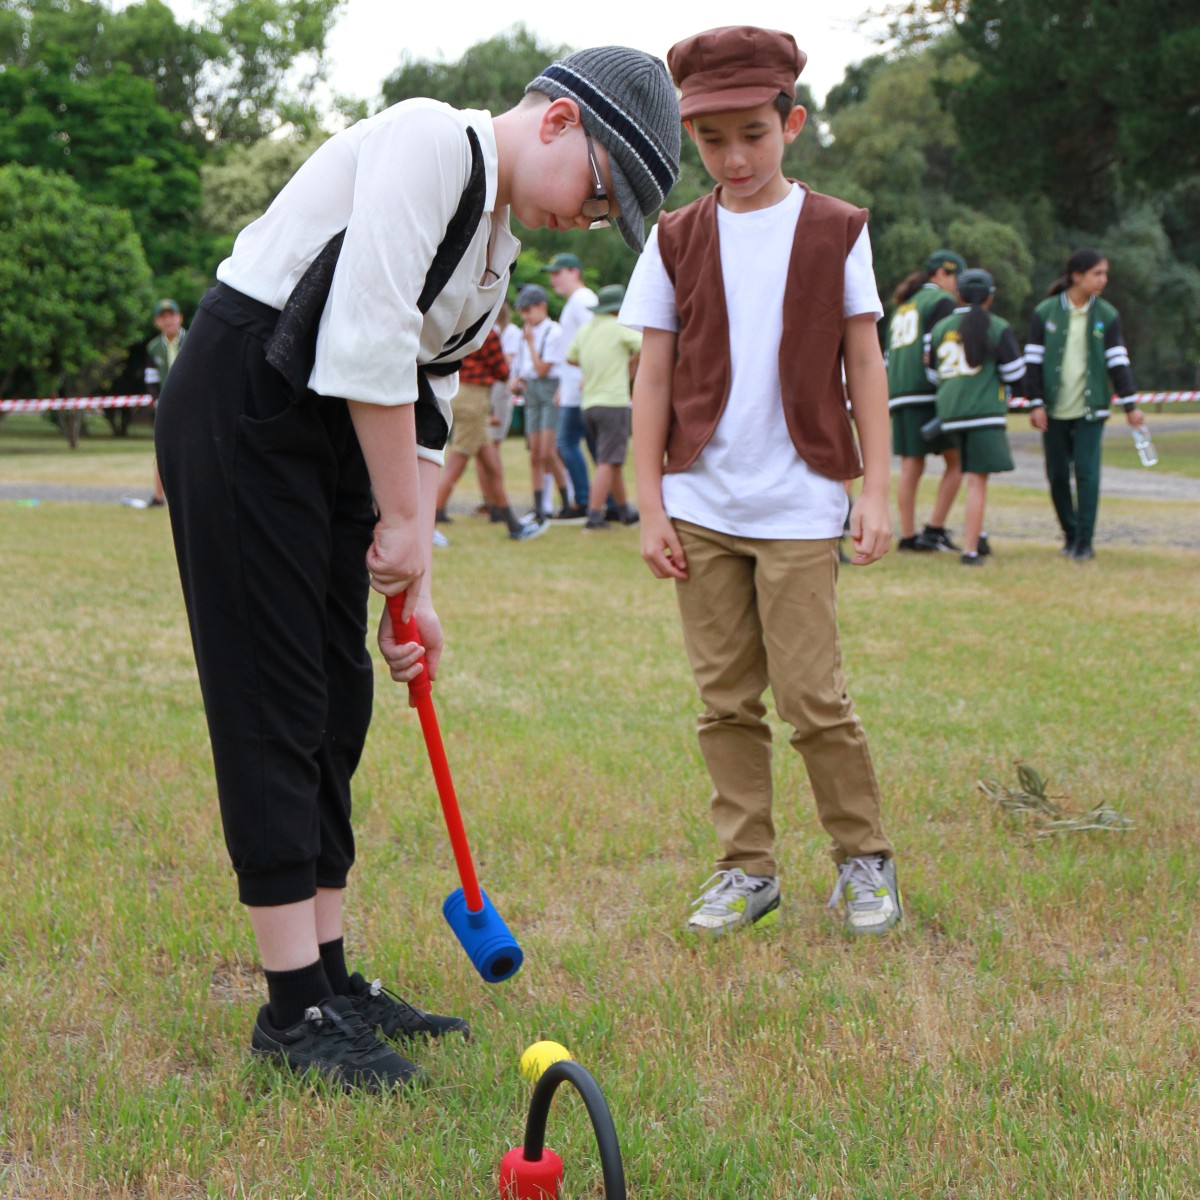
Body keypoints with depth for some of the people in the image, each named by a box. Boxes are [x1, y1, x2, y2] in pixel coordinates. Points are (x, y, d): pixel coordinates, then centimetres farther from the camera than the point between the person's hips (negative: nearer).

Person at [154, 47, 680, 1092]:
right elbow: (369, 344, -22)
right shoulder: (430, 143, -14)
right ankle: (293, 1008, -1)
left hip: (338, 435, 10)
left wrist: (415, 584, 9)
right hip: (243, 411, -9)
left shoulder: (495, 248, 14)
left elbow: (423, 404, 15)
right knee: (275, 701, -7)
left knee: (339, 704, 9)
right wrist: (403, 522, -15)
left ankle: (330, 977, 18)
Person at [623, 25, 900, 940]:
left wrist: (878, 490, -2)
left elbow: (866, 367, 4)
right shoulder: (674, 240, 6)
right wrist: (652, 505, 1)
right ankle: (748, 869, 18)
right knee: (727, 699, 7)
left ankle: (865, 857, 15)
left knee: (812, 694, -3)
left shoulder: (835, 230, 3)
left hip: (800, 507, -2)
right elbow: (653, 380, 6)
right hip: (702, 507, 2)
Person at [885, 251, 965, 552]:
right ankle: (934, 529, -8)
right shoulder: (942, 301, 0)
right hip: (928, 392, -8)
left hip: (899, 392, 8)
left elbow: (888, 358, 23)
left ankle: (907, 535, 5)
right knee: (956, 460, -3)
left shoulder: (903, 305, 25)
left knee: (910, 466, 7)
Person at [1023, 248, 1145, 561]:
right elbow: (1034, 361, 0)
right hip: (1054, 410, 0)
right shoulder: (1045, 312, -1)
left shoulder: (1107, 315, 2)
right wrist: (1036, 403, -5)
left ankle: (1085, 541, -3)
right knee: (1058, 474, 6)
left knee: (1087, 472, -8)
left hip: (1090, 408, 0)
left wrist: (1130, 405, -2)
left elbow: (1117, 361, 3)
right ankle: (1070, 534, 23)